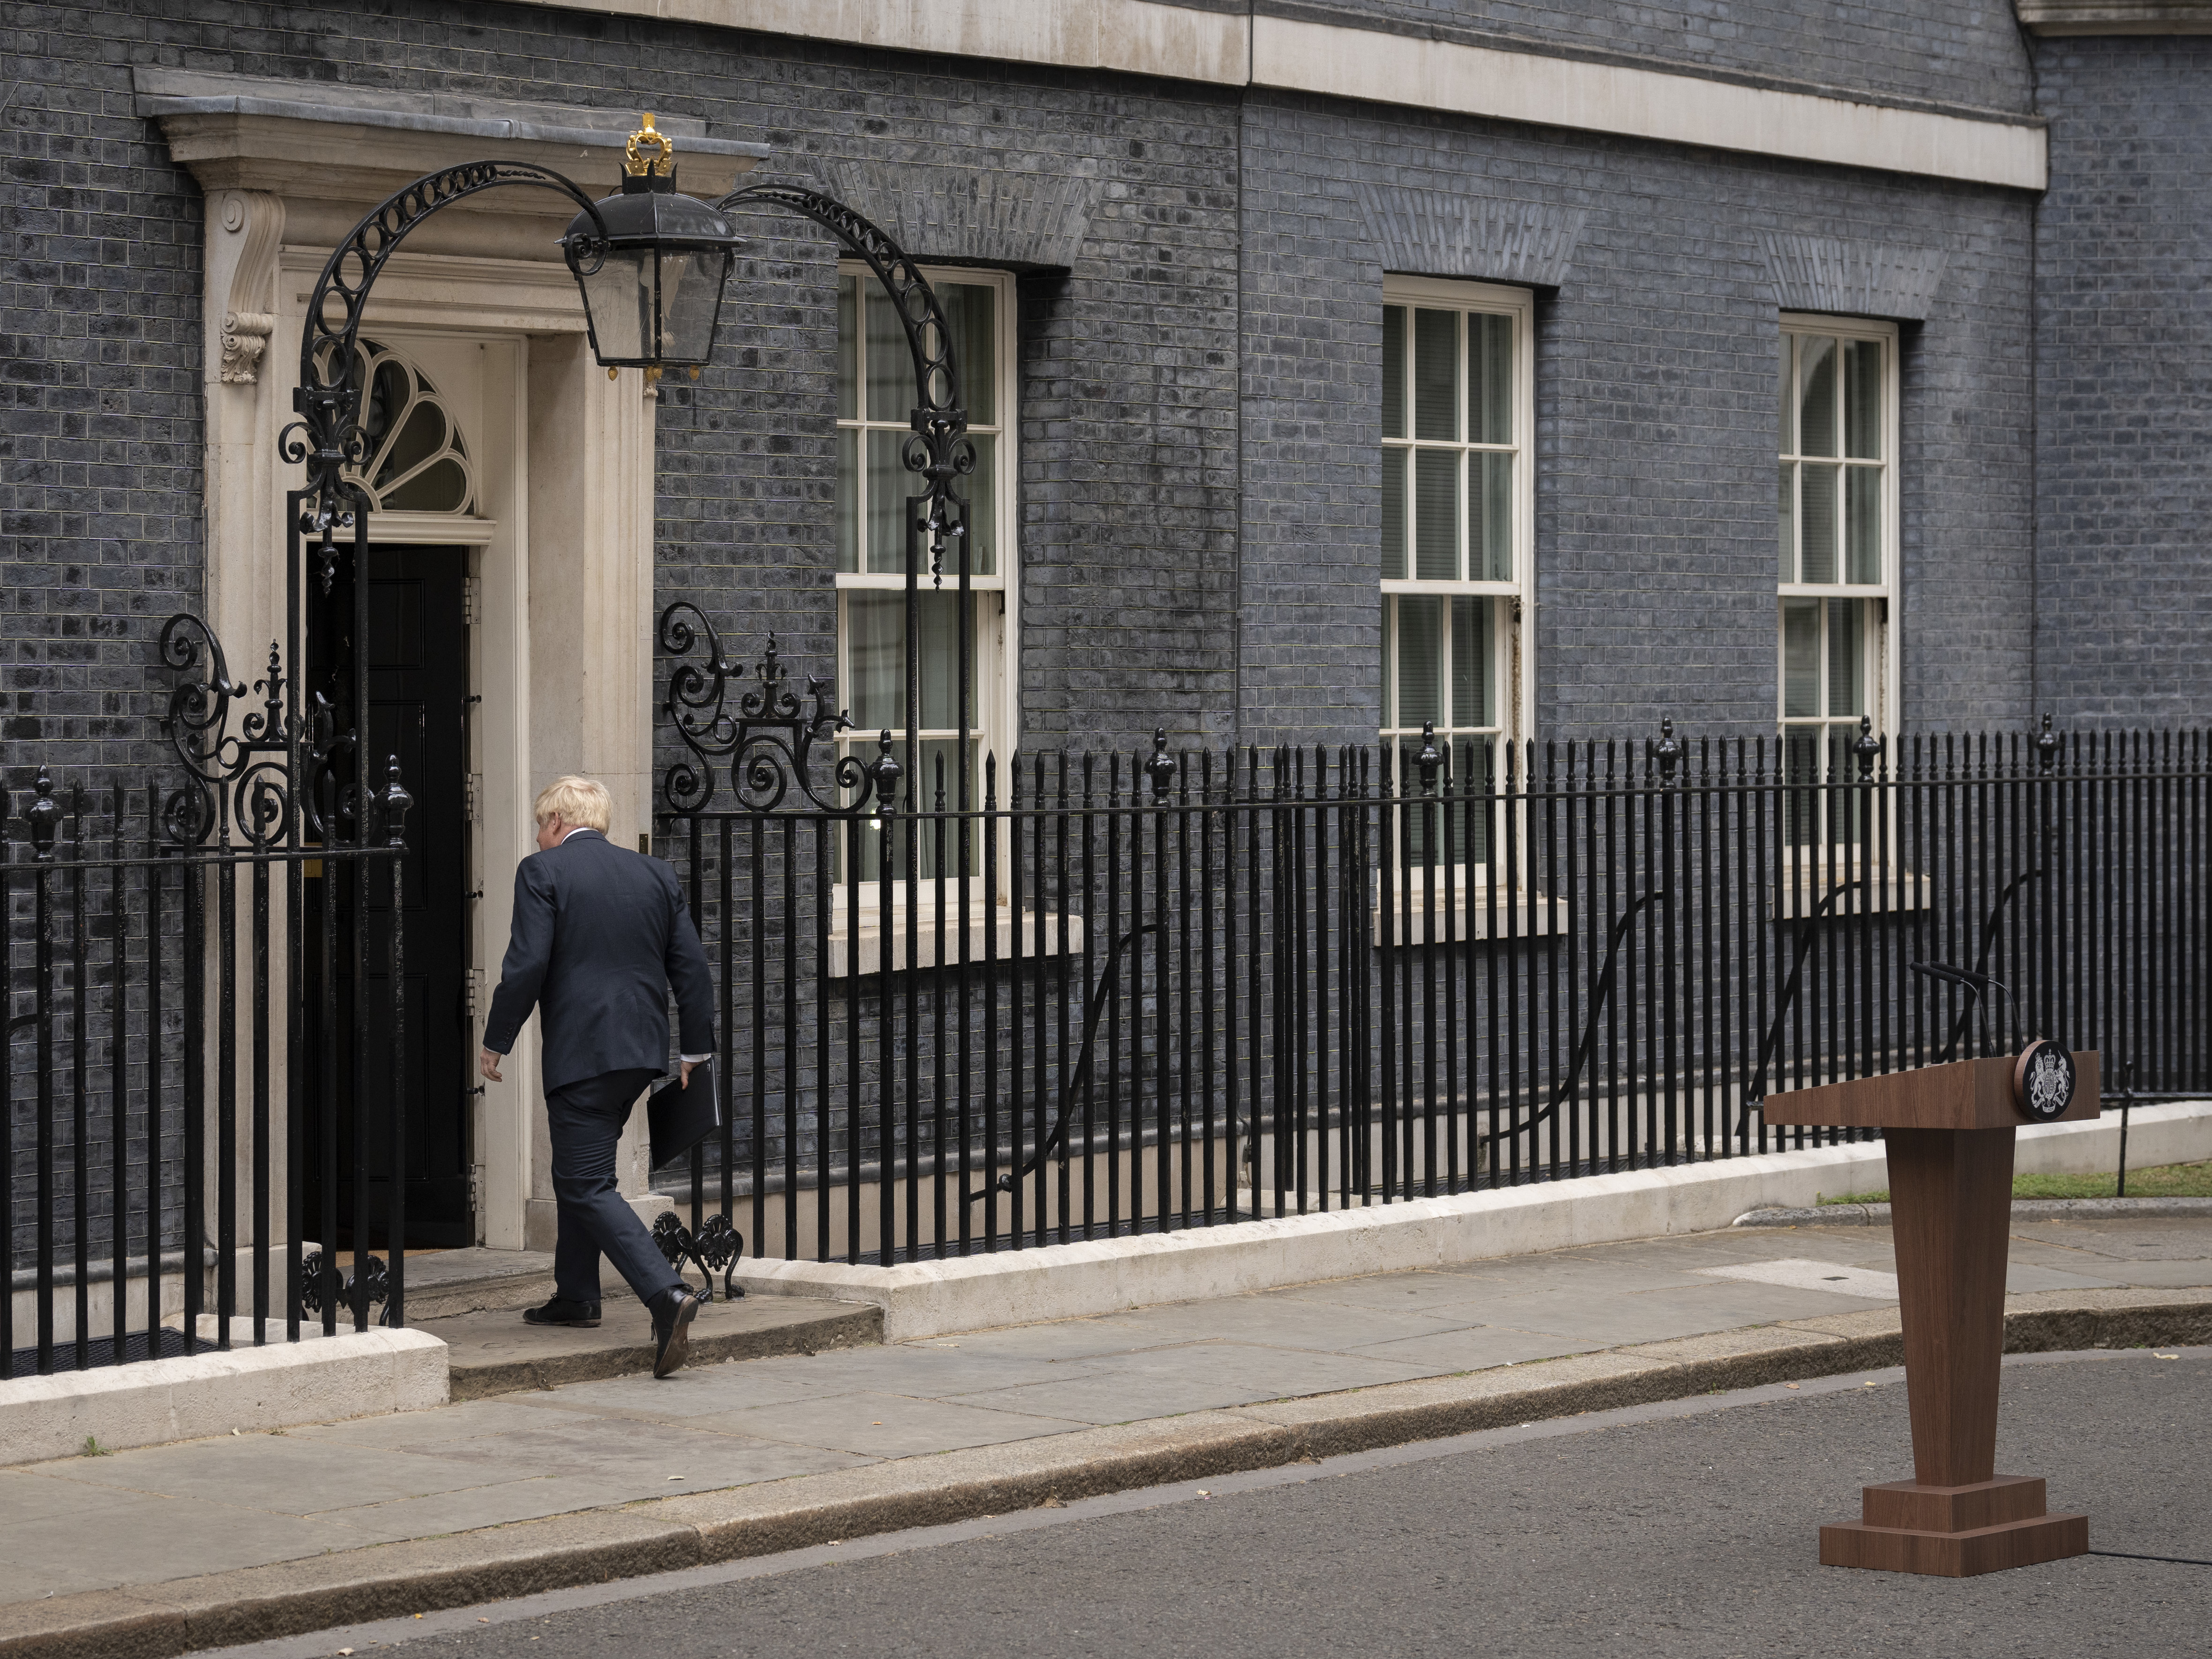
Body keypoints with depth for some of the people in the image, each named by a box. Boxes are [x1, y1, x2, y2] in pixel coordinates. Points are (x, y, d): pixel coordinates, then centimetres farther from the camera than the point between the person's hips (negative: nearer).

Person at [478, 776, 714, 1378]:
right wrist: (696, 1051, 16)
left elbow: (527, 964, -13)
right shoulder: (656, 875, 12)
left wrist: (496, 1041, -4)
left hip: (580, 1051, -7)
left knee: (589, 1186, -7)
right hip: (642, 1050, 7)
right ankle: (576, 1295, 31)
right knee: (579, 1166, 24)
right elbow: (692, 968, 10)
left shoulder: (543, 872, -6)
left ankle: (667, 1294, -24)